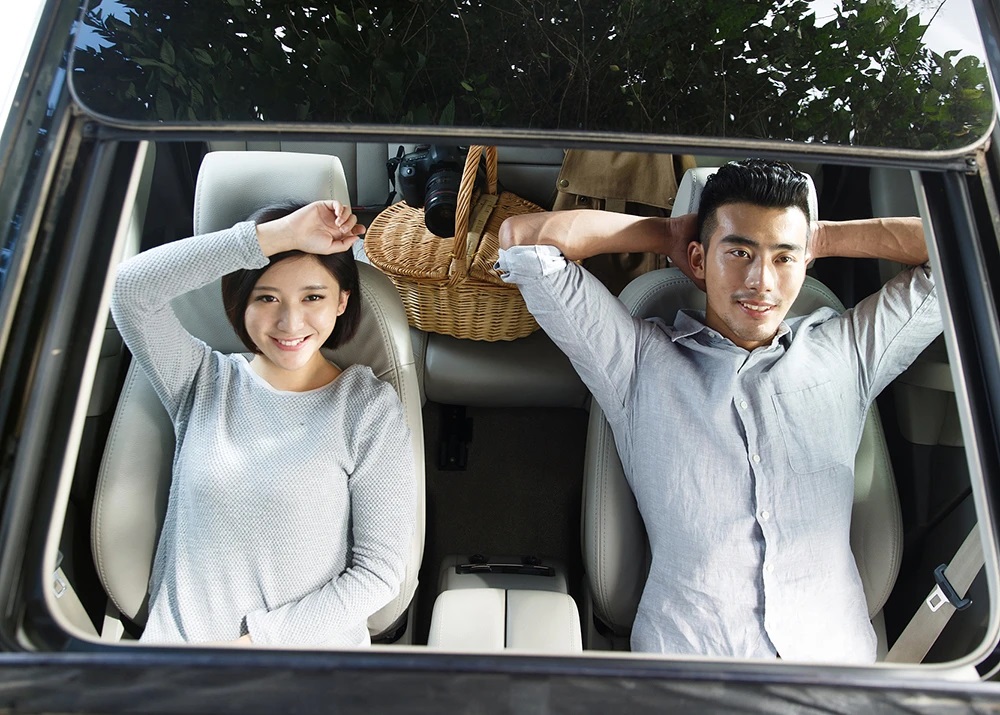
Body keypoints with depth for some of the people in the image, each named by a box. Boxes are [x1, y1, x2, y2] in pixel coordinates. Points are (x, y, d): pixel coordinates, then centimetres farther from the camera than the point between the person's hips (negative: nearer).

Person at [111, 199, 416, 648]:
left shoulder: (370, 407, -6)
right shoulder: (204, 381, 3)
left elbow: (379, 571, -7)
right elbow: (130, 288, -13)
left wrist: (254, 640, -12)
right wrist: (278, 235, -17)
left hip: (312, 645, 1)